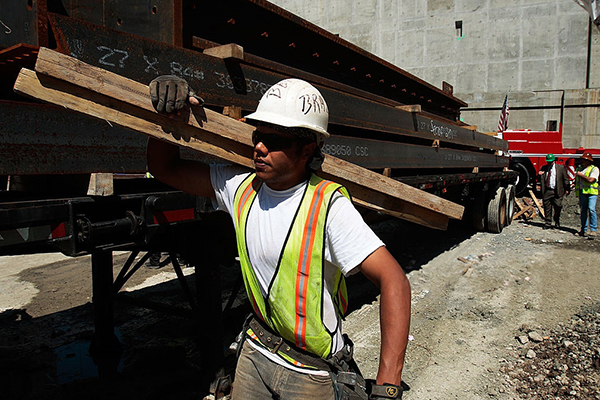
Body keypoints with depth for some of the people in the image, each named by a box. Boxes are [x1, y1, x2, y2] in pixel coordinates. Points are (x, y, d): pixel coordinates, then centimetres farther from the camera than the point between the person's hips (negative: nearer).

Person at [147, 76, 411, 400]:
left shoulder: (328, 206, -25)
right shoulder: (241, 186, -7)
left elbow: (394, 280, -30)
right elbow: (165, 168, 4)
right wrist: (167, 113, -14)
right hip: (256, 351, 5)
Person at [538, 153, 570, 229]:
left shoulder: (561, 167, 6)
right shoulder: (543, 168, 12)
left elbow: (565, 179, 7)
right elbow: (541, 180, 15)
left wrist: (567, 189, 1)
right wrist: (540, 175, -7)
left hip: (557, 191, -2)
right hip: (546, 191, 2)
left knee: (557, 207, -1)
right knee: (547, 208, 2)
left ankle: (557, 222, 20)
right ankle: (548, 223, 10)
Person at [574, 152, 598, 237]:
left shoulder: (594, 169, 0)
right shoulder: (579, 169, 20)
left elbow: (590, 180, -14)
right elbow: (576, 180, 29)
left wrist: (581, 175, -4)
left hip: (591, 192, -6)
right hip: (582, 192, 6)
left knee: (591, 209, -18)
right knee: (583, 211, 6)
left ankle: (593, 229, -14)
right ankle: (584, 230, 11)